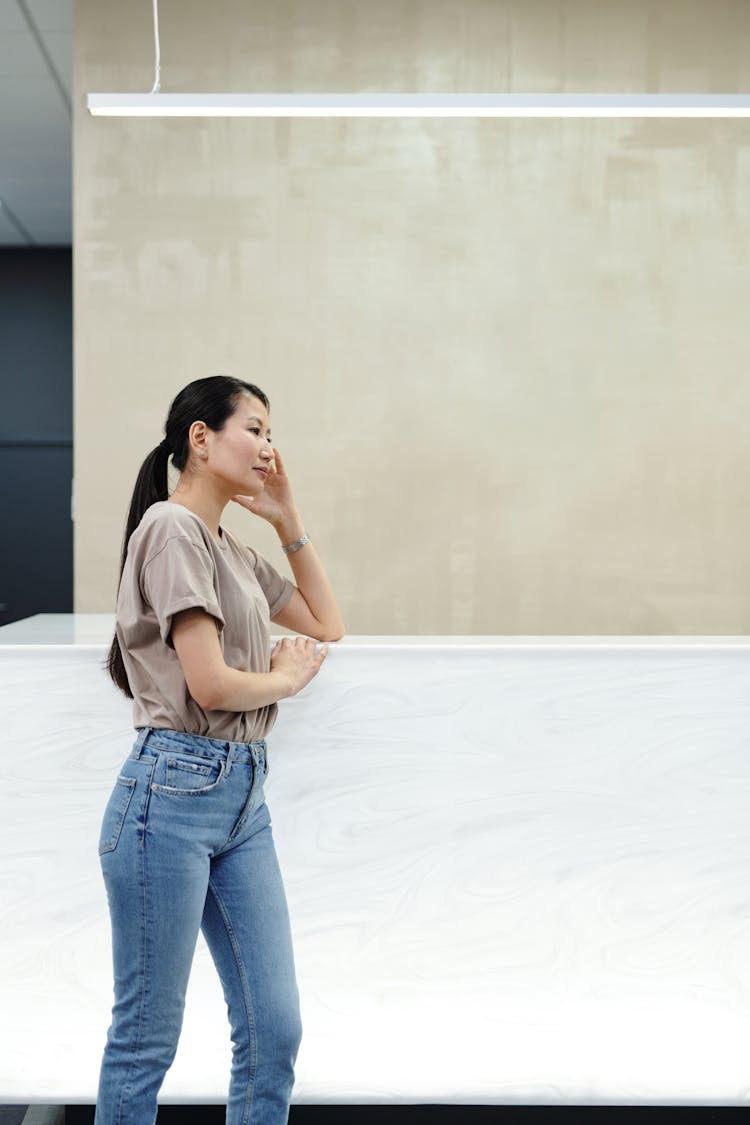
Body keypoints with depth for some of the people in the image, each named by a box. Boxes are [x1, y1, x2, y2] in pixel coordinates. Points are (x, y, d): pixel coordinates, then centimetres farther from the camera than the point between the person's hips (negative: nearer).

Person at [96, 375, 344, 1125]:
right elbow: (210, 685, -18)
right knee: (145, 1041, 5)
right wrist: (288, 676, 1)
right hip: (174, 791, -9)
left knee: (274, 1032, 10)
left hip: (243, 795, 9)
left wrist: (288, 520, 17)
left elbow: (327, 625, 24)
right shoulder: (172, 530, -11)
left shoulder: (233, 550, 16)